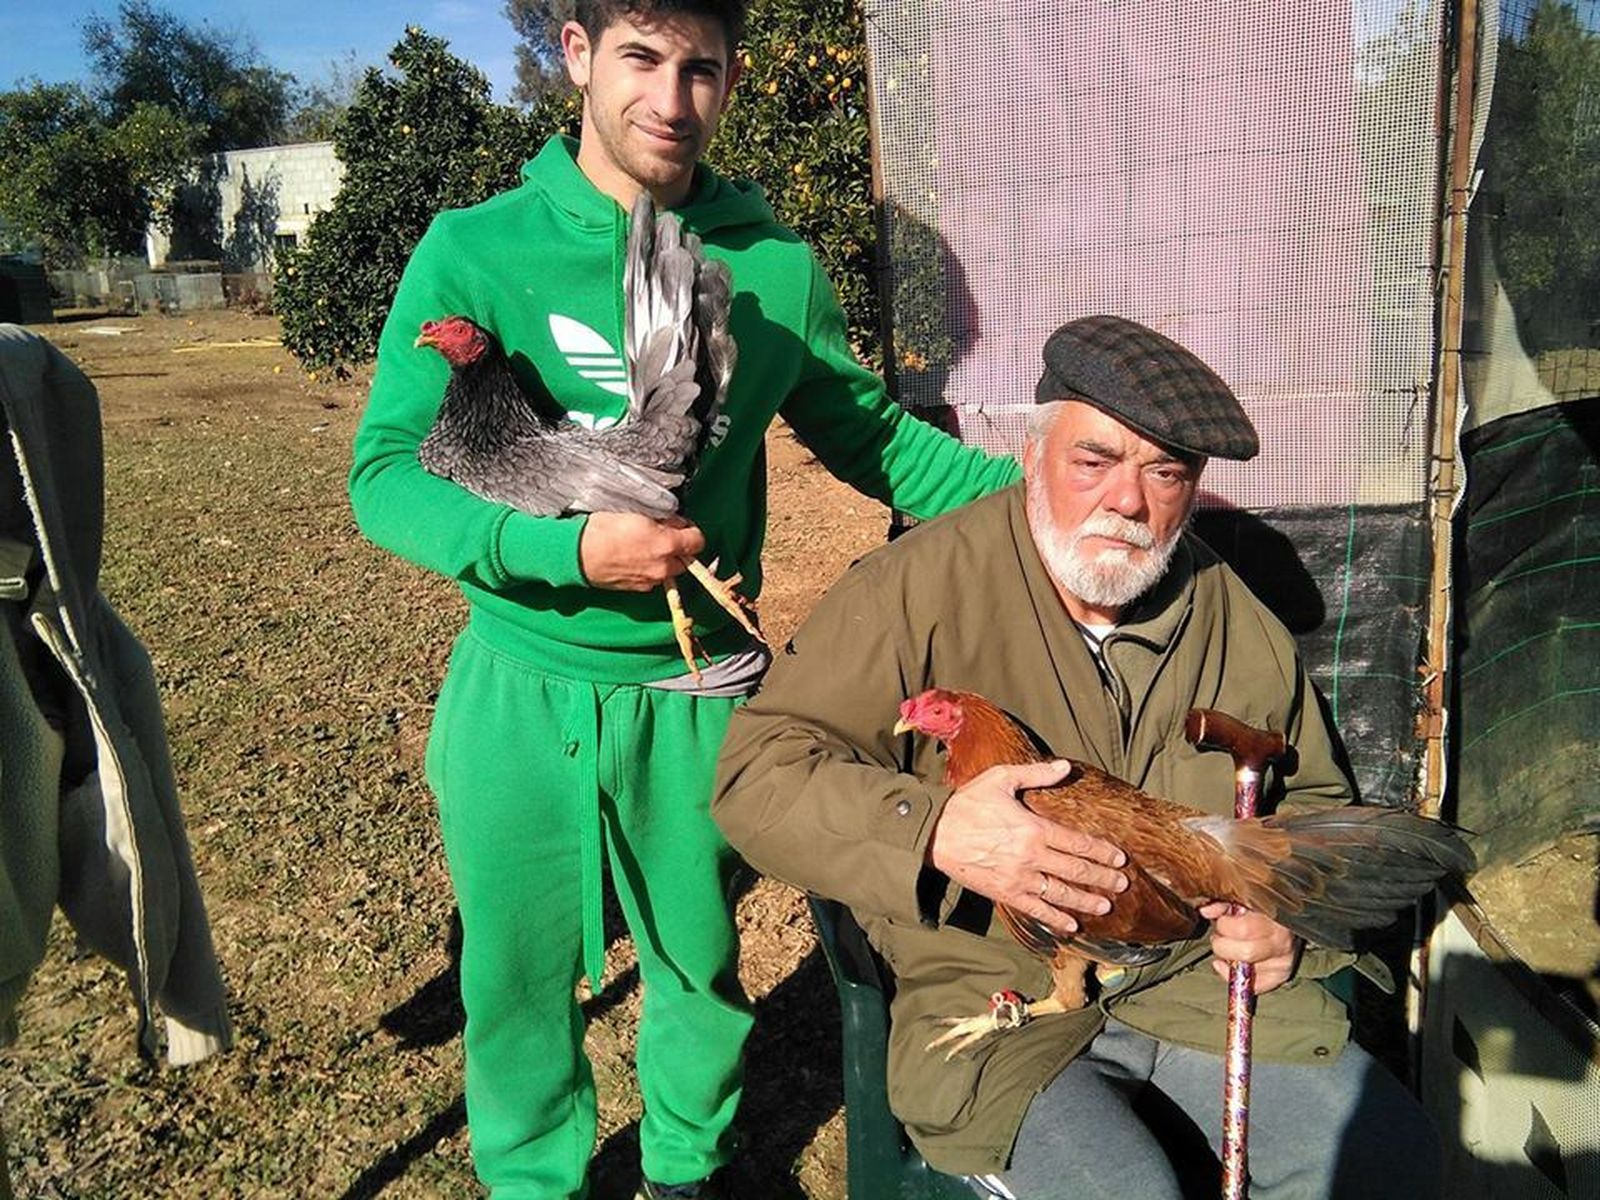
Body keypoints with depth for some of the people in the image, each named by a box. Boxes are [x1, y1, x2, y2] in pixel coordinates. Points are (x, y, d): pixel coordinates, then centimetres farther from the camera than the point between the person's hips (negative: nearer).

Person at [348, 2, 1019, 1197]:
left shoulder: (775, 268, -1)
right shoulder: (475, 253, -8)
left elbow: (874, 434, 6)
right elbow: (389, 474, -11)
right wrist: (565, 551, -27)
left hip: (702, 693, 2)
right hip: (523, 689, -1)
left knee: (701, 960, 18)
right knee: (518, 974, 15)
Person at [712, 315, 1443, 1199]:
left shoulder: (1238, 624, 5)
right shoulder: (914, 589, -12)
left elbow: (1314, 804, 21)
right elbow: (756, 776, -15)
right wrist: (933, 831, -30)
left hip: (1200, 983, 5)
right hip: (991, 1002, -5)